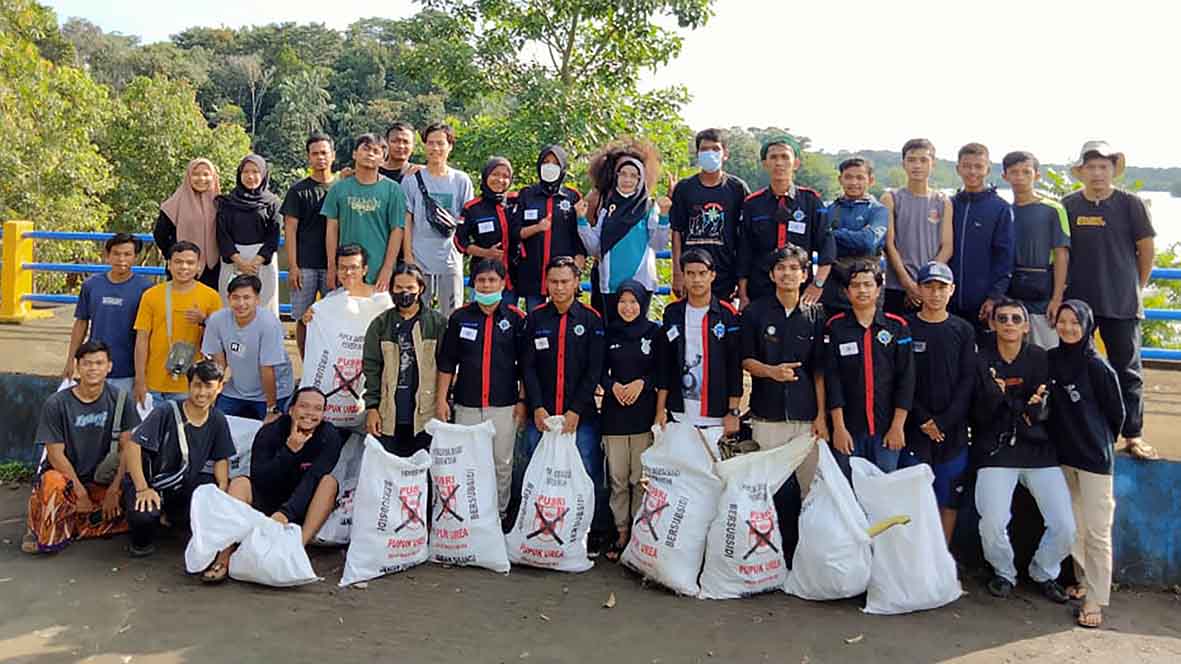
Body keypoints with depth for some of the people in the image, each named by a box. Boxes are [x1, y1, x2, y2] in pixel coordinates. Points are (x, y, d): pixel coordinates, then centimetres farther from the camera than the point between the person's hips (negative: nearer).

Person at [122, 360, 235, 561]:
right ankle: (142, 541, 4)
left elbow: (221, 459, 4)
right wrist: (142, 489, -27)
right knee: (142, 513, -36)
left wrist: (222, 490, -14)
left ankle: (169, 518, 7)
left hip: (185, 487, 5)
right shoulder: (166, 412, -17)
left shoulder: (218, 421, -1)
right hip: (151, 483, -5)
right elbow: (132, 446, -21)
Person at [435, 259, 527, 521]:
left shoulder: (516, 318, 1)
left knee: (502, 463, 7)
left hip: (504, 405, -1)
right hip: (467, 405, 1)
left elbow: (525, 364, 3)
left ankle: (499, 511, 21)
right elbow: (446, 362, 7)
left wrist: (522, 400, -1)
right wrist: (441, 399, 2)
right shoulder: (460, 317, 5)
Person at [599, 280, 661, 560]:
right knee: (617, 477, 5)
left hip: (644, 413, -2)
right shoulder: (609, 333, 10)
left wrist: (642, 383, -11)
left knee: (641, 477, -1)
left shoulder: (655, 332, 3)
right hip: (614, 412, 2)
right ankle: (621, 532, 14)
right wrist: (613, 385, -6)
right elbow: (600, 370, 13)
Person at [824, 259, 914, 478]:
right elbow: (831, 378, -3)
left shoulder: (898, 326, 3)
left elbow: (906, 377, 1)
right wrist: (838, 427, -8)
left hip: (887, 429, 1)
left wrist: (898, 426, -4)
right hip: (848, 429, 0)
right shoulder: (835, 327, 1)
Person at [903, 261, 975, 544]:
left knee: (949, 500, 6)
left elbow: (967, 382, 2)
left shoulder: (964, 330, 8)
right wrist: (924, 420, -9)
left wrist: (944, 422, -7)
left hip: (953, 430, 2)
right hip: (914, 429, -2)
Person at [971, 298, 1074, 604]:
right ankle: (1004, 573, 16)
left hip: (1038, 449, 2)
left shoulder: (1041, 359, 2)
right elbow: (978, 416, -4)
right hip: (996, 451, -2)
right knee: (992, 524, -17)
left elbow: (1048, 410, 0)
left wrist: (1037, 408, -23)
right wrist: (994, 395, -23)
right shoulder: (981, 361, -1)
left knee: (1065, 527, -6)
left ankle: (1044, 573, 26)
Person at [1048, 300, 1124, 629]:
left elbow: (1116, 413, -2)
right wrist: (1067, 436, 8)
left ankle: (1095, 600, 4)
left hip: (1094, 457, -5)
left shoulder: (1097, 367, -12)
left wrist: (1100, 441, 9)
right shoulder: (1051, 359, 2)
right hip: (1064, 454, 5)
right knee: (1073, 526, 14)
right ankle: (1084, 581, 29)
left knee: (1097, 531, -1)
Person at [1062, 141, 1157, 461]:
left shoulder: (1130, 203, -2)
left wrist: (1137, 286, 7)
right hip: (1077, 301, 2)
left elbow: (1147, 248, 3)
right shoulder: (1068, 206, 2)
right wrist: (1060, 292, 6)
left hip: (1122, 303, -1)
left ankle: (1133, 434, 15)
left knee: (1128, 370, 6)